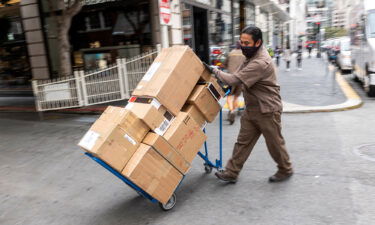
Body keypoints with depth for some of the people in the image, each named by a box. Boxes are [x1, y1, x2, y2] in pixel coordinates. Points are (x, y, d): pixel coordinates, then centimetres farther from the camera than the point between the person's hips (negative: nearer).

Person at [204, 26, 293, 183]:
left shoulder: (261, 63, -27)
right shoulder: (252, 56, 6)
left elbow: (233, 79, -29)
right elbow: (239, 76, 17)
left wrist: (214, 71, -17)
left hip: (267, 110, -8)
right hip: (251, 109, 9)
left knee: (274, 143, 10)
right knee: (243, 142, 9)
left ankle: (285, 170, 33)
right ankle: (231, 173, 16)